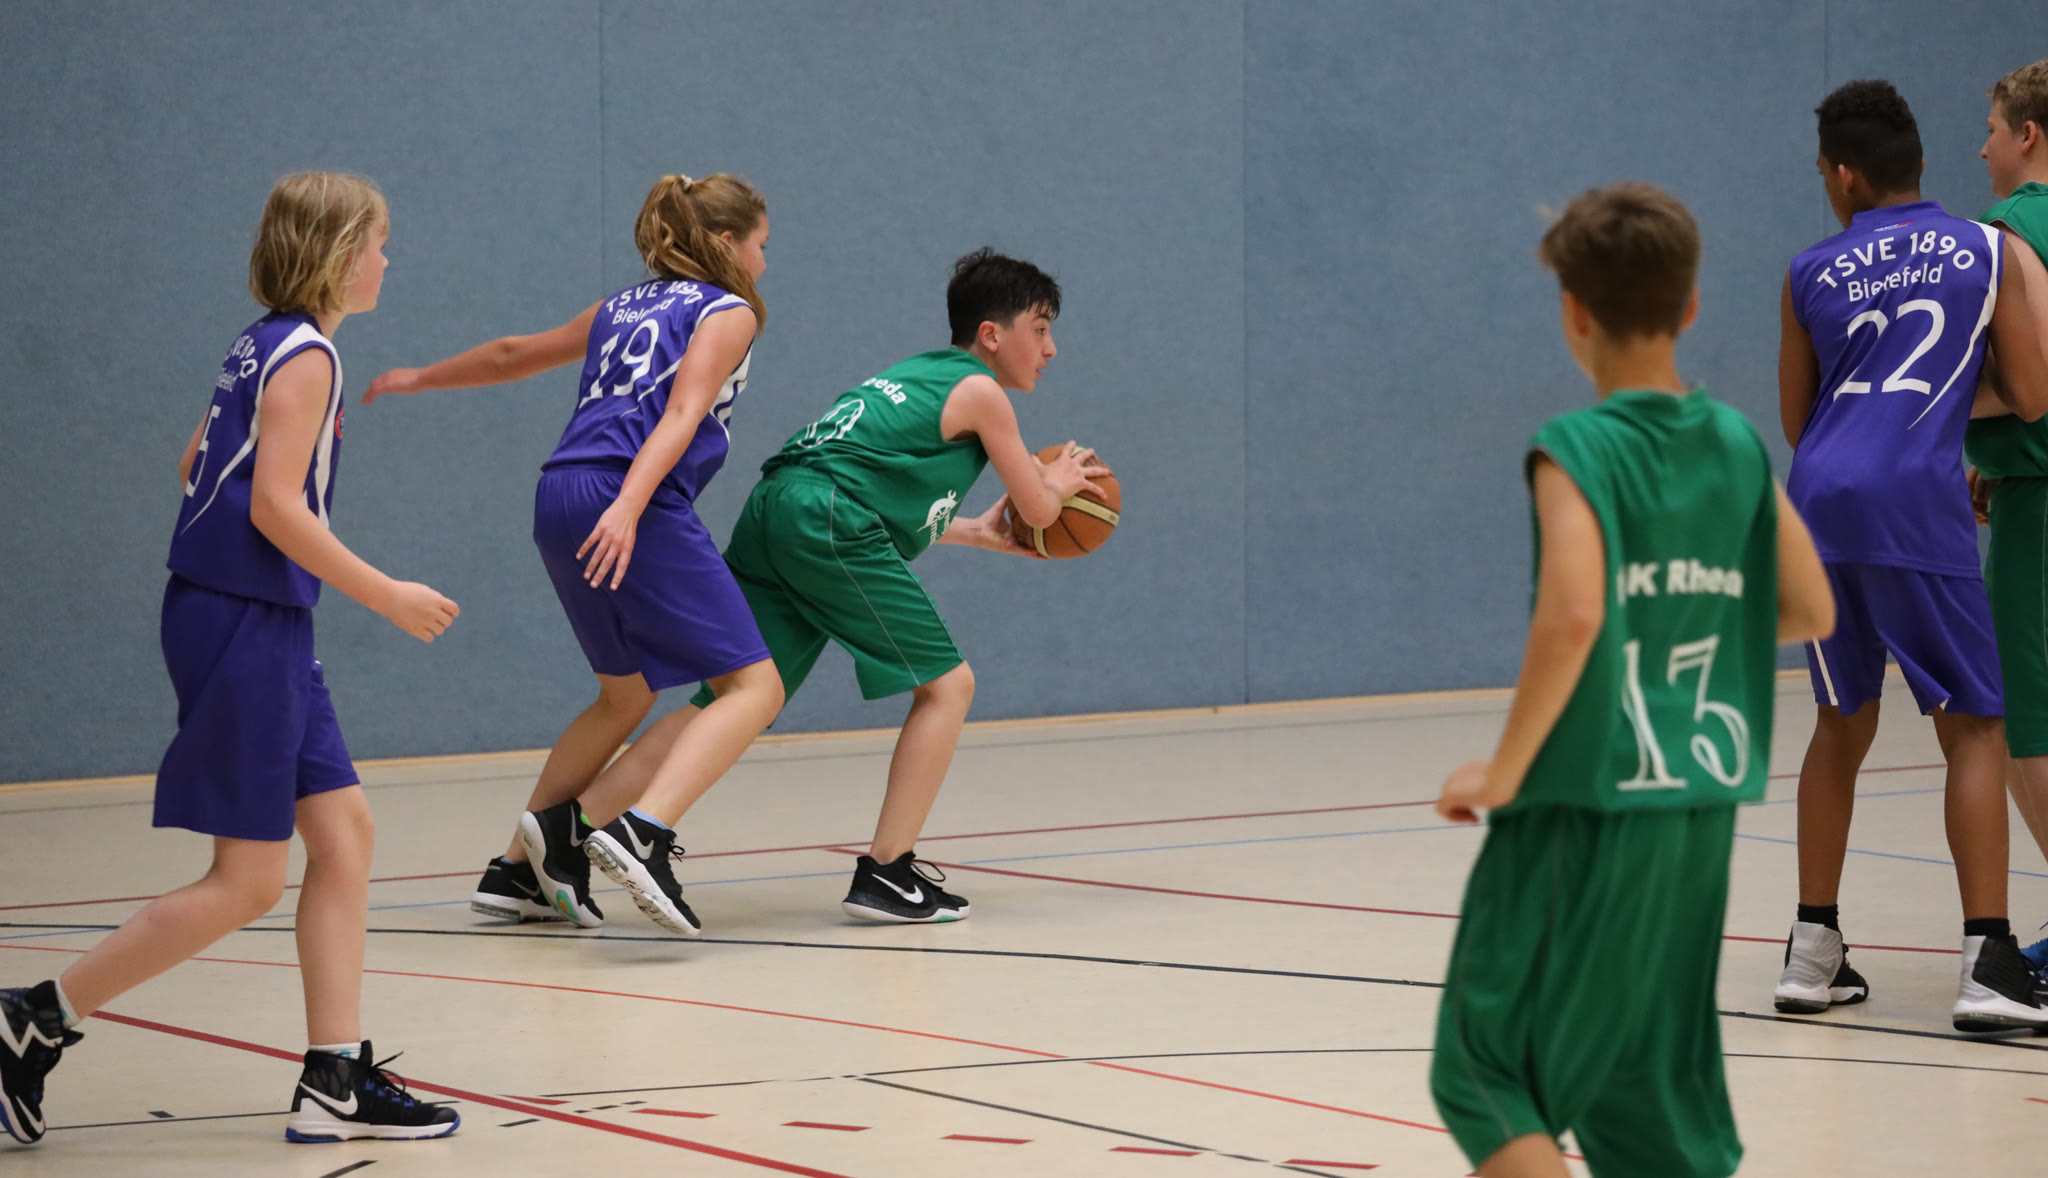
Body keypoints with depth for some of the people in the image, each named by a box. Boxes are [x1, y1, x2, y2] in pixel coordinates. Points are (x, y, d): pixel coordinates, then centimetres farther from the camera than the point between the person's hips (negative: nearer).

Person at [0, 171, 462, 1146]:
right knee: (246, 883, -5)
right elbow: (277, 507, -21)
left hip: (266, 626, 10)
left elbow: (197, 466, 21)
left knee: (341, 830, 7)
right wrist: (387, 596, -15)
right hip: (241, 626, -10)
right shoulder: (305, 355, -14)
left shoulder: (265, 346, 13)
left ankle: (335, 1081, 8)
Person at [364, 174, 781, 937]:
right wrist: (629, 507, -24)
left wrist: (421, 379, 55)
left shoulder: (623, 308, 27)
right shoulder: (728, 314, 6)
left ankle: (518, 871, 22)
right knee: (753, 686, -8)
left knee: (626, 696, 23)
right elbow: (682, 413, -11)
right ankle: (640, 830, -29)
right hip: (638, 508, -8)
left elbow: (512, 354, 38)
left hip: (561, 501, 8)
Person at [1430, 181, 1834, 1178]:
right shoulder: (1738, 448, 6)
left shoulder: (1578, 451, -11)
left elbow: (1572, 615, -25)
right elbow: (1811, 612, 11)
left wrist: (1501, 772, -16)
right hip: (1701, 813, 6)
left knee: (1484, 1073, 3)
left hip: (1583, 805, -6)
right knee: (1656, 1091, 15)